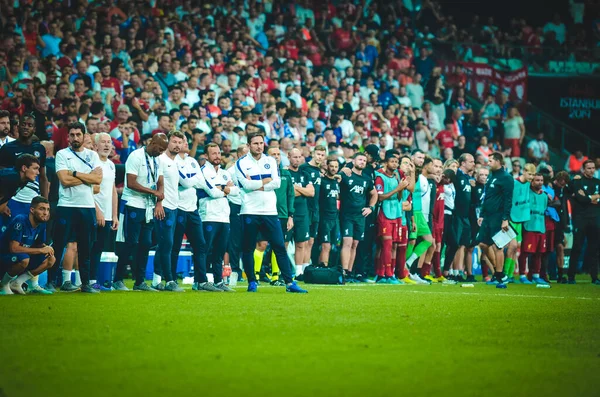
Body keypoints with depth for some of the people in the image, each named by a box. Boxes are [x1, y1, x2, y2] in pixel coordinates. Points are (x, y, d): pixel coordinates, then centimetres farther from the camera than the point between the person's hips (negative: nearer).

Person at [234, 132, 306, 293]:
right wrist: (267, 180, -5)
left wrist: (256, 186, -10)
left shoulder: (271, 161, 11)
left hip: (270, 211, 2)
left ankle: (289, 282, -2)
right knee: (248, 249, 3)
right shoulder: (241, 163, 0)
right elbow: (247, 185, -14)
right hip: (250, 212, -2)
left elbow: (277, 183, -2)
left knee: (280, 247, -2)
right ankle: (252, 282, 16)